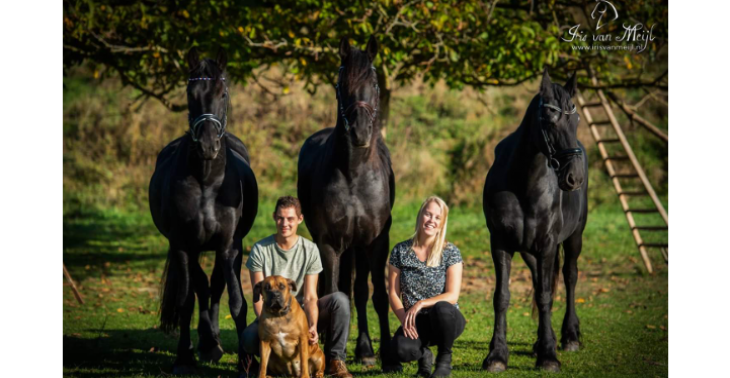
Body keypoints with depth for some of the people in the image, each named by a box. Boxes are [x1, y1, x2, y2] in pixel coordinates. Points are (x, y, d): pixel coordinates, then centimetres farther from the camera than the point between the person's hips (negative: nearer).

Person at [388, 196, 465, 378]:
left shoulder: (451, 252, -5)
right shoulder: (400, 251, 1)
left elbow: (452, 296, -12)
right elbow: (393, 293, 2)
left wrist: (421, 304, -26)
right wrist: (404, 319, -15)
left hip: (444, 320, -1)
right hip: (415, 323, 1)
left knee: (441, 308, -39)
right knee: (401, 349, -34)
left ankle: (445, 360, -10)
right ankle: (423, 354, 7)